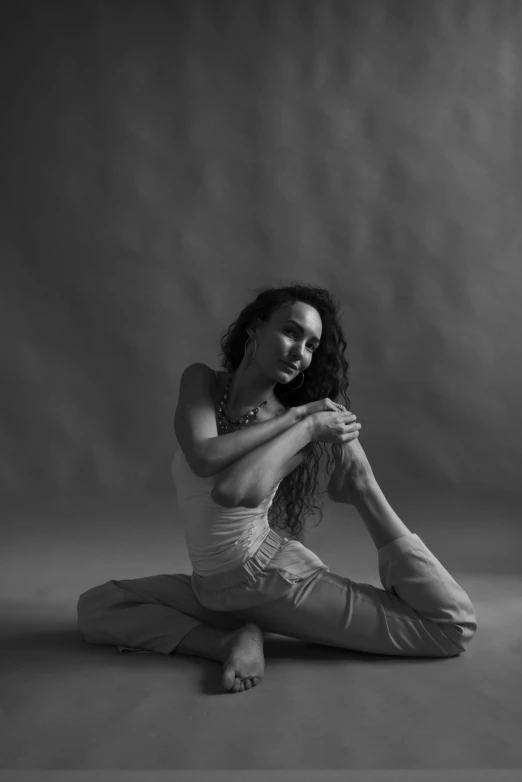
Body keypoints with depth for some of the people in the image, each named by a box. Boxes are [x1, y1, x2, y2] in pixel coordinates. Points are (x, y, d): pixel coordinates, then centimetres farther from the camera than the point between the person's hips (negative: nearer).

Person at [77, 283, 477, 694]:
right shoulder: (200, 381, -4)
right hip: (211, 589, 4)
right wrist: (297, 415, -21)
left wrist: (307, 425, -25)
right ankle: (231, 641, -7)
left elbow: (235, 489, -34)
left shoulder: (314, 423, -16)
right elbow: (204, 459, -25)